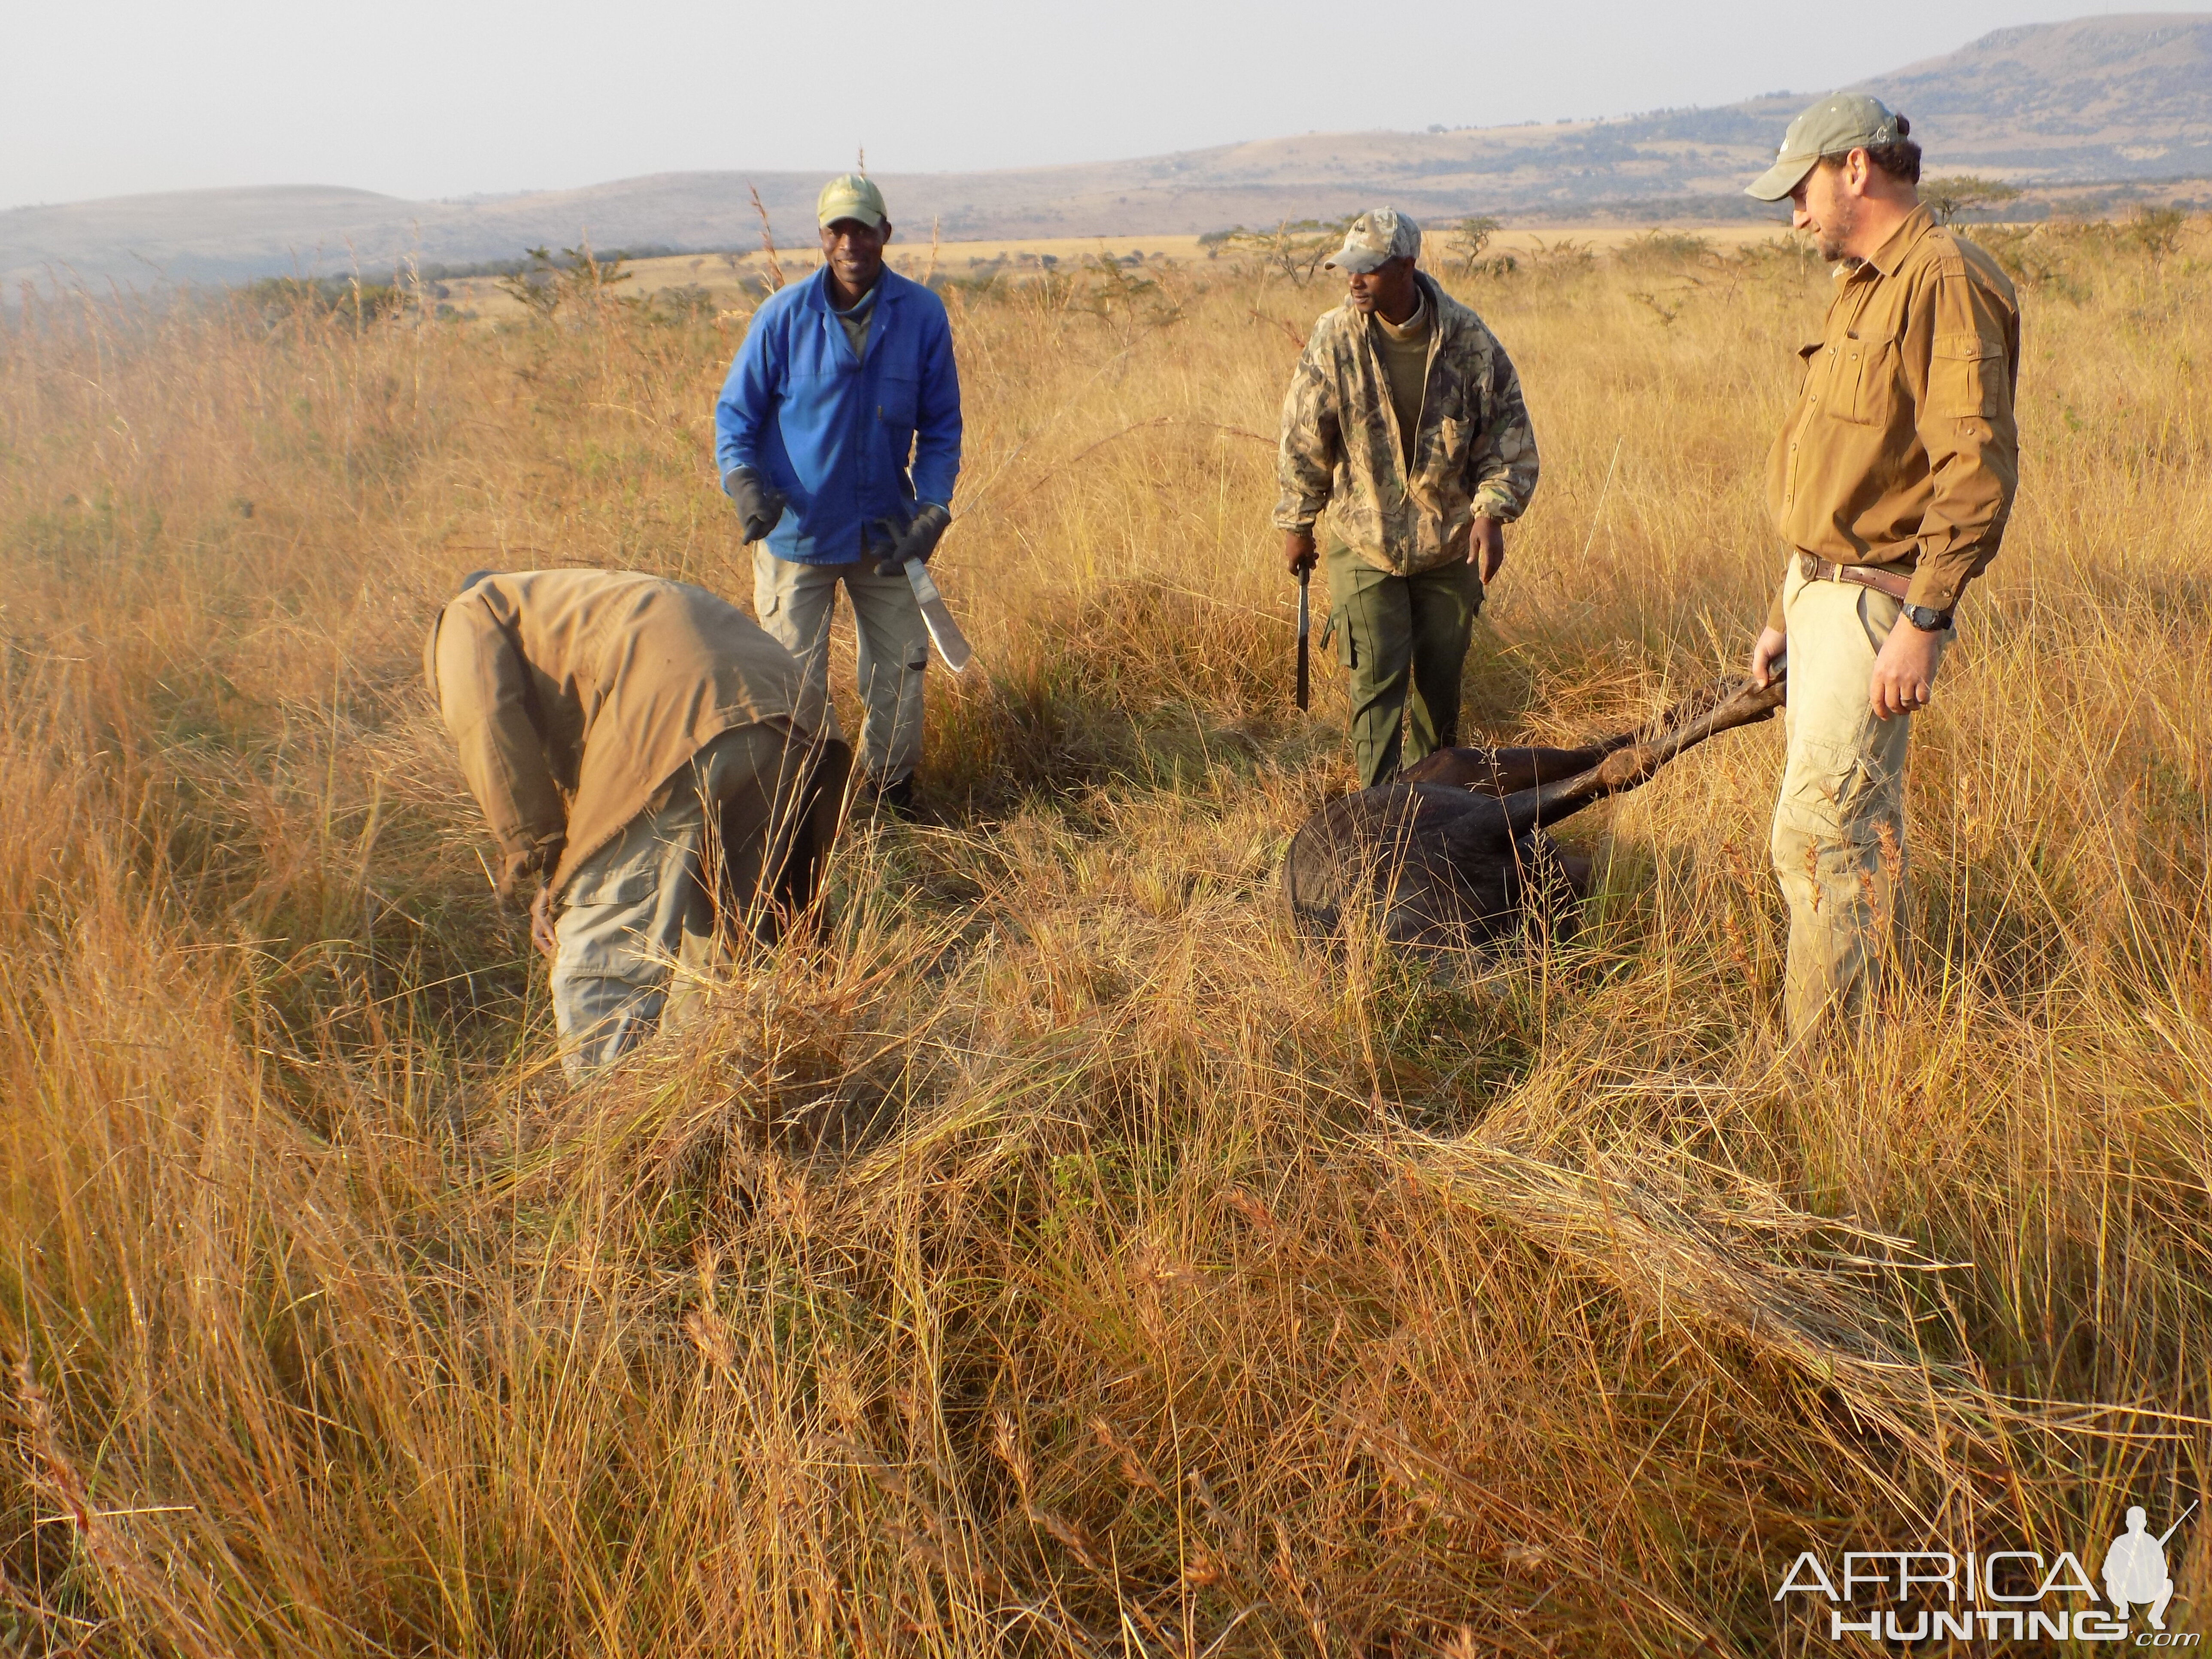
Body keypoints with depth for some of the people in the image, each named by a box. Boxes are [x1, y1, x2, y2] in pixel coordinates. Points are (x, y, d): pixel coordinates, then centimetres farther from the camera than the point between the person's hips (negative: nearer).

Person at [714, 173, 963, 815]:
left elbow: (941, 425, 3)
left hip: (886, 532, 2)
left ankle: (893, 800, 29)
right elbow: (735, 412, -1)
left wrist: (933, 506, -10)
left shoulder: (923, 314, -4)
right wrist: (745, 482, -19)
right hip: (796, 530, -2)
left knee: (900, 670, 10)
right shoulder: (783, 315, -8)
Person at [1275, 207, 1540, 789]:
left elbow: (1509, 433, -2)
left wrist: (1492, 511, -14)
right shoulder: (1334, 341, -12)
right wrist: (1297, 524, 2)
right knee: (1377, 678, -7)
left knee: (1441, 675, 13)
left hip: (1450, 543, 2)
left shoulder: (1468, 339, -9)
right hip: (1363, 543, -2)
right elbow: (1302, 441, -2)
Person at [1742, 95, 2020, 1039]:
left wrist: (1923, 620, -26)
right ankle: (1855, 1030, 25)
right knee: (1861, 833, 15)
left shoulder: (1946, 280, -13)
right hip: (1825, 594, 10)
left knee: (1818, 835, -11)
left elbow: (1978, 466, -22)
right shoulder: (1863, 289, 18)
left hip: (1876, 602, -10)